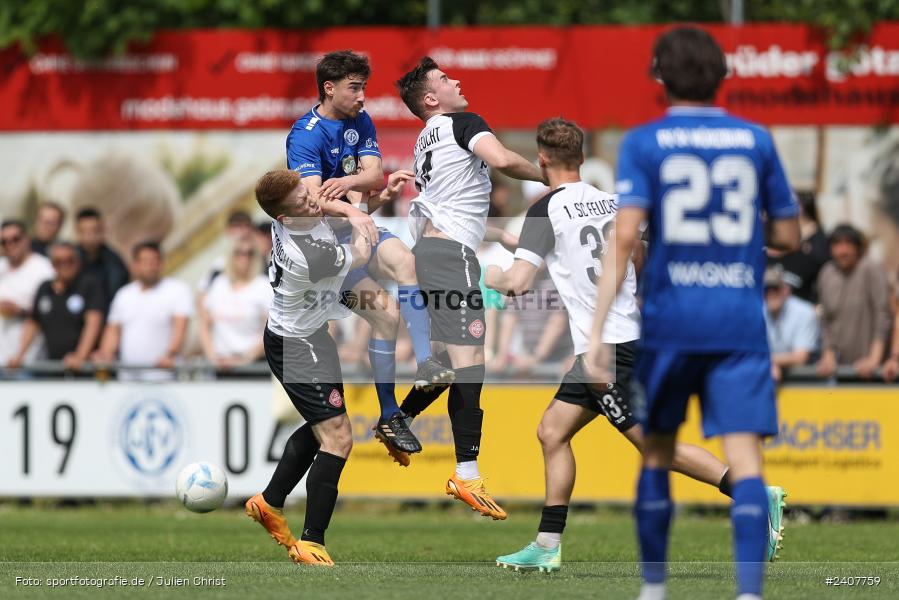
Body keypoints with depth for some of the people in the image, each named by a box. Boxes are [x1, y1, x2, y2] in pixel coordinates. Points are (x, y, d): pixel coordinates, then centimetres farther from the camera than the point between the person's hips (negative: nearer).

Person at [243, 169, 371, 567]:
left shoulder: (291, 218, -13)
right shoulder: (310, 254, -36)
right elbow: (361, 256, -14)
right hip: (299, 348, -10)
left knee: (320, 427, 26)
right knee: (337, 438, -13)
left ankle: (270, 502, 37)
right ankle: (311, 544, -13)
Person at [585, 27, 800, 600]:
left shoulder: (644, 143, 0)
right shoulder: (756, 140, 7)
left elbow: (626, 235, -10)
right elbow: (789, 235, 10)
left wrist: (598, 329, -13)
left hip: (669, 320, 0)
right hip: (742, 319, 0)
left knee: (657, 453, 17)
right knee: (745, 458, -7)